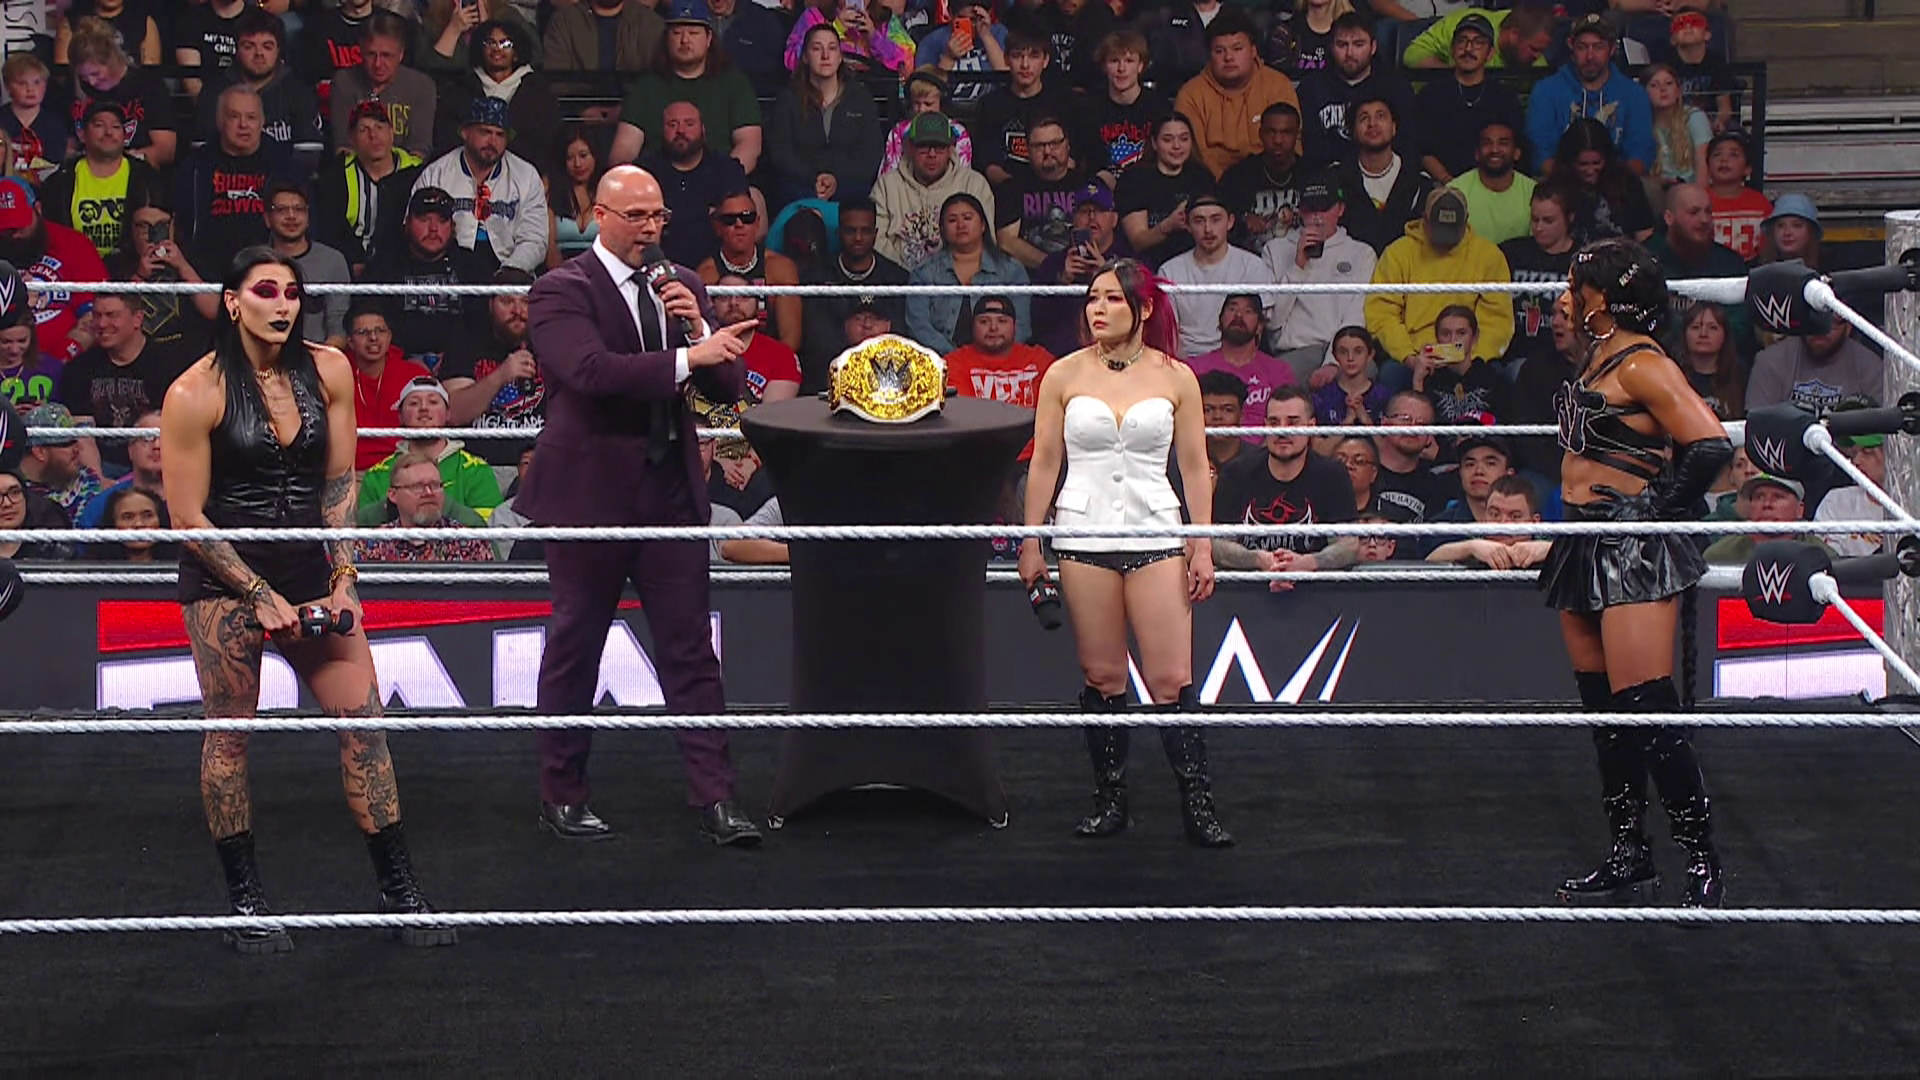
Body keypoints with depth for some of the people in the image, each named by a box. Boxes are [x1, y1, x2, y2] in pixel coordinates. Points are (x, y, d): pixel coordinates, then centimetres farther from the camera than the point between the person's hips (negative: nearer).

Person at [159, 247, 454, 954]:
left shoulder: (327, 371, 2)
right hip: (224, 578, -4)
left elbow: (340, 482, 7)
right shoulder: (196, 393, -10)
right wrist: (261, 597, -12)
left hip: (309, 570, 4)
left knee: (363, 723, 0)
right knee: (230, 734, 0)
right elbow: (188, 516, -9)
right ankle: (244, 902, 12)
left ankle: (399, 891, 6)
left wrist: (342, 580, -1)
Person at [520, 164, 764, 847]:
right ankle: (561, 797, 18)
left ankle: (715, 799, 4)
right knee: (574, 650, 7)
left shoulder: (681, 286, 11)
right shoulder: (561, 292, -8)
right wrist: (688, 357, -32)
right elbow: (592, 370, -26)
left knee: (691, 651, 3)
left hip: (671, 491, 5)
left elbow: (725, 387, 8)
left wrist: (700, 325, -11)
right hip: (591, 493, -5)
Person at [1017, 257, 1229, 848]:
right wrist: (1031, 542, 5)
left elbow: (1194, 467, 7)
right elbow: (1043, 463, 7)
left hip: (1156, 536, -1)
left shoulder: (1175, 378, 4)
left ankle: (1198, 805, -1)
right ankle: (1109, 800, 12)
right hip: (1084, 536, 1)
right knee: (1103, 676, 3)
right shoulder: (1064, 375, 4)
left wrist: (1203, 548, 3)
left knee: (1171, 678, -6)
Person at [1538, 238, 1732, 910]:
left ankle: (1703, 864, -8)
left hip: (1634, 552, -10)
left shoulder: (1641, 365, -15)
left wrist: (1653, 504, -15)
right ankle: (1628, 855, 21)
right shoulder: (1598, 356, 13)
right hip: (1586, 550, 10)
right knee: (1604, 710, 13)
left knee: (1646, 710, -13)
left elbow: (1711, 446, -23)